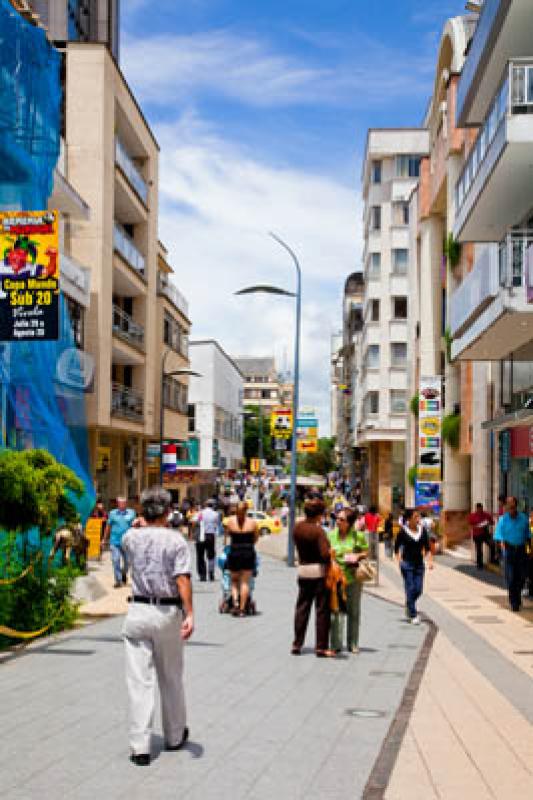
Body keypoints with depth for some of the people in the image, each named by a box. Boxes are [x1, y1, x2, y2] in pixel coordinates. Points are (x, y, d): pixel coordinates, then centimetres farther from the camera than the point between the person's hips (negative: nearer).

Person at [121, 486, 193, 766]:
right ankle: (175, 736, 31)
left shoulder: (130, 538, 2)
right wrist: (189, 614, -20)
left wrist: (143, 523, 41)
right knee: (171, 678, 15)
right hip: (168, 613, -1)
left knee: (139, 681, 0)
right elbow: (182, 579, -16)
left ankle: (140, 747, -4)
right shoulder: (175, 540, -6)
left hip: (138, 611, 1)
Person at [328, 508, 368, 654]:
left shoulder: (358, 535, -2)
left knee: (354, 612, 9)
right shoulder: (331, 535, 2)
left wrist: (358, 556, -12)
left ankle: (353, 644, 21)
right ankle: (336, 645, -1)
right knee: (336, 610, -7)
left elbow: (366, 552, 7)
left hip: (353, 578, 0)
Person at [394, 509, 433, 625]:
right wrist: (399, 560, -5)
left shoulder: (422, 530, 2)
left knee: (418, 590, 6)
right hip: (407, 564, -4)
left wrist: (430, 560, -1)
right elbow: (397, 547, 2)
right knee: (410, 589, -3)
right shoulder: (403, 532, -8)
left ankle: (408, 606, 33)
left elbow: (427, 547, 8)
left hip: (419, 563, 4)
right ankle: (413, 615, 5)